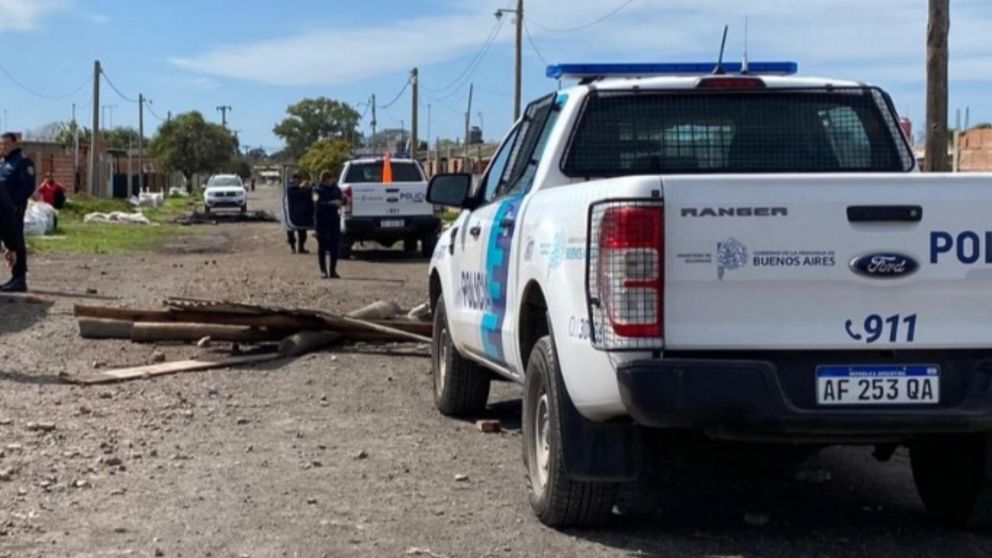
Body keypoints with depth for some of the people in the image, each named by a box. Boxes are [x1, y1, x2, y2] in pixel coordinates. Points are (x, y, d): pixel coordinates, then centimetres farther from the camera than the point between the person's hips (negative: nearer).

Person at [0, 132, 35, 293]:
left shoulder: (23, 162, -6)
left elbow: (29, 186, -14)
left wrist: (16, 203, -18)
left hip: (14, 209, -9)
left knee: (16, 243, -9)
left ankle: (20, 280, -7)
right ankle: (16, 279, 14)